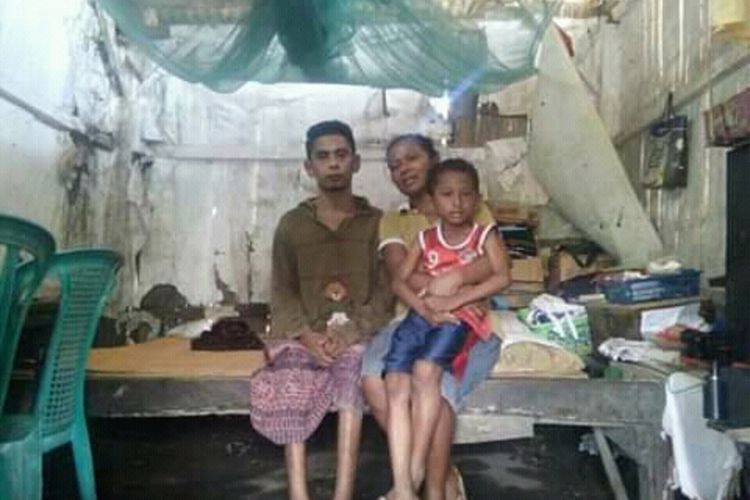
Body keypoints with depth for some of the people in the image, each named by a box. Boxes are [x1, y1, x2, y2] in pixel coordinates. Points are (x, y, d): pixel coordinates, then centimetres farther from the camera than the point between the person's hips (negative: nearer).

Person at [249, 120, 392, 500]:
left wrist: (350, 332, -16)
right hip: (303, 332, 1)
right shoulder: (291, 224, 11)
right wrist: (307, 334, -14)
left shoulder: (376, 223, 8)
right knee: (286, 386, -31)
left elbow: (384, 291, 1)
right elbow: (282, 292, 5)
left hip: (358, 331, -1)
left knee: (351, 364, -35)